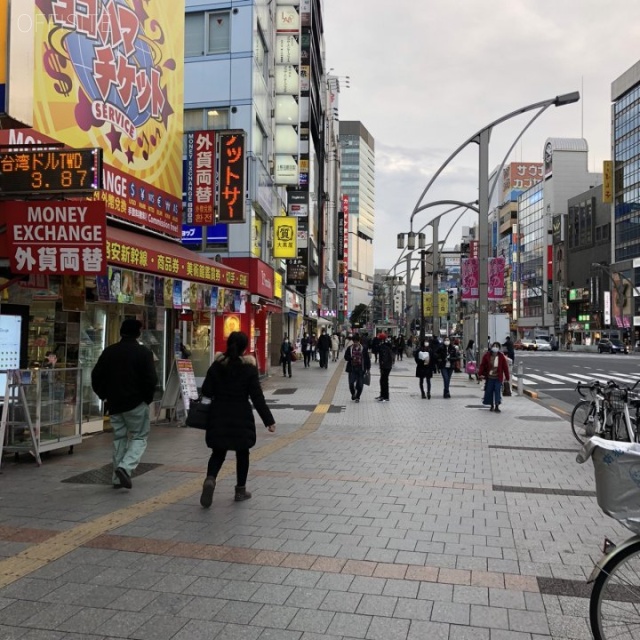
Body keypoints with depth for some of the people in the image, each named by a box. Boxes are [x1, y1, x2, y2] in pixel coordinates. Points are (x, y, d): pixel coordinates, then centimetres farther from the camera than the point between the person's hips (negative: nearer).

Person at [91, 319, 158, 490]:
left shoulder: (109, 352, 5)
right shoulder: (144, 352, -9)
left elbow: (96, 376, 6)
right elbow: (151, 380, -14)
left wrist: (104, 395, 17)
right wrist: (148, 398, 1)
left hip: (114, 403, 5)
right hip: (136, 404, -5)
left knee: (119, 438, 15)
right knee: (139, 437, 6)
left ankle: (118, 478, 17)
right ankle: (125, 467, -15)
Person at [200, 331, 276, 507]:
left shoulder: (217, 365, -2)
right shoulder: (249, 367, -10)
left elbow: (206, 391, -2)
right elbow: (257, 396, -11)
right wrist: (269, 420, -5)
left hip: (219, 415, 2)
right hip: (241, 416, -2)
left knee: (218, 452, 12)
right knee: (242, 453, 13)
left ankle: (210, 479, -14)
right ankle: (240, 490, 20)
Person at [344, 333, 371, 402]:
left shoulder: (364, 349, 2)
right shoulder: (349, 348, 4)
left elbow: (367, 359, 5)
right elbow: (346, 357, 3)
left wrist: (368, 368, 4)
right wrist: (351, 358, -18)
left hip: (361, 369, 0)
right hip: (352, 369, 0)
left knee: (360, 384, 2)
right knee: (351, 383, -9)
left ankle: (357, 397, 21)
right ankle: (353, 394, 19)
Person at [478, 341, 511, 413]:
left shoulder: (502, 356, -2)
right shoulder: (487, 355, -2)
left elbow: (505, 367, 0)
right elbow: (482, 365, 0)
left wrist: (507, 377, 1)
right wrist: (481, 374, -7)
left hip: (498, 378, -1)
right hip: (489, 377, 1)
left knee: (498, 391, -7)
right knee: (489, 391, 6)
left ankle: (497, 406, -1)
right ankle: (492, 406, 23)